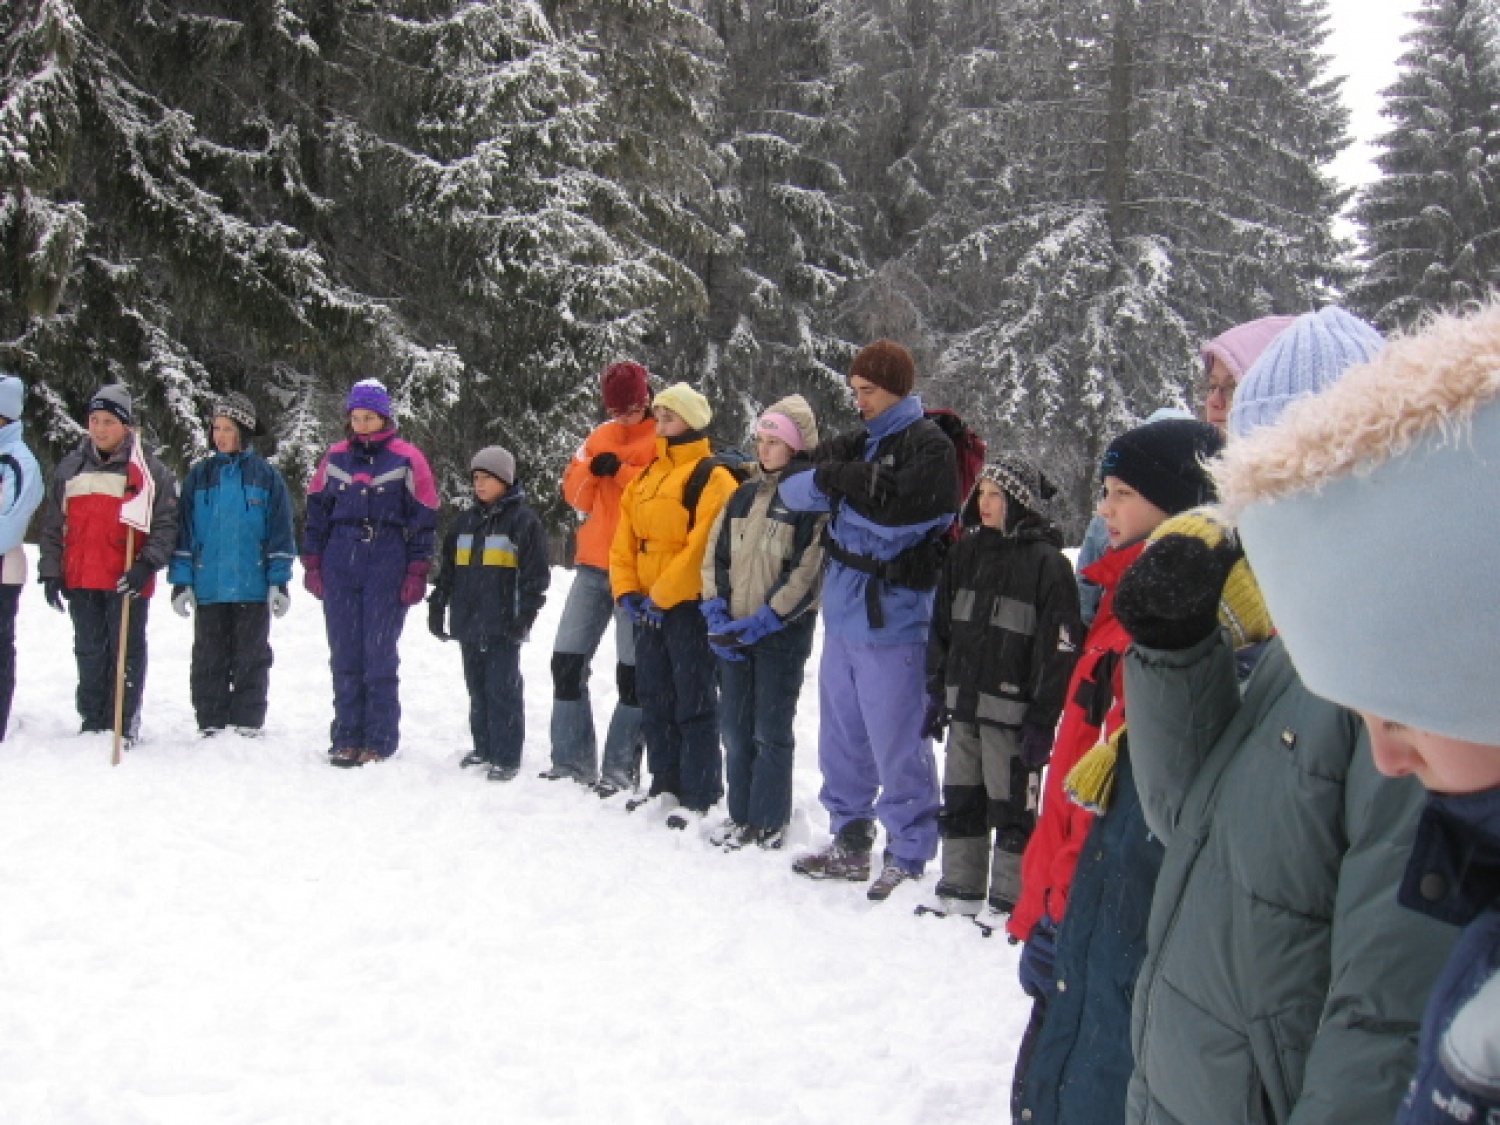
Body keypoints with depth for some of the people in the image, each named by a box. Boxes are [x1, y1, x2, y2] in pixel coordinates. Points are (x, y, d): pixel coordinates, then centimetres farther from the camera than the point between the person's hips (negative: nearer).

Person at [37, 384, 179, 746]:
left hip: (127, 582, -4)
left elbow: (166, 524, -3)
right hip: (80, 580, 4)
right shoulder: (70, 468, 11)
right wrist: (51, 572, 8)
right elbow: (53, 525, 15)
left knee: (127, 652, 1)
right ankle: (92, 722, 21)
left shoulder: (149, 469, -1)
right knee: (89, 653, 11)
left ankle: (124, 726, 7)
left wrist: (146, 565, -15)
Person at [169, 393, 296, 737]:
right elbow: (184, 530, 8)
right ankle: (211, 725, 15)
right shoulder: (200, 475, 7)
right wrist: (181, 581, 1)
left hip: (253, 588, -2)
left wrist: (279, 581, -3)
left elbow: (280, 531, 2)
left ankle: (248, 726, 12)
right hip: (208, 588, 2)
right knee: (209, 660, 7)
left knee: (251, 659, 5)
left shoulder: (266, 475, 2)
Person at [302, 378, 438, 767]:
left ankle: (379, 740, 4)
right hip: (340, 564, 3)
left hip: (387, 566, -3)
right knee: (344, 654, 4)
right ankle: (346, 737, 10)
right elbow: (317, 510, 15)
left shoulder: (407, 459, 1)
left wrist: (417, 573, -4)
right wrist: (312, 563, 8)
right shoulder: (335, 458, 11)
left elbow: (423, 518, 0)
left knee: (380, 655, -3)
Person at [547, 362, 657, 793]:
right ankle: (571, 760, 16)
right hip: (593, 564, 6)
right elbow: (576, 495, 14)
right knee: (567, 661, 7)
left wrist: (621, 470, -18)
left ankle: (620, 770, 5)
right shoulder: (601, 436, 14)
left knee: (632, 674, -2)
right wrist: (592, 469, -6)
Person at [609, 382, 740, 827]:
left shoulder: (713, 478, -11)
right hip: (648, 607, 8)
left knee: (694, 704, -2)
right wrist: (627, 590, 0)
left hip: (690, 606, -8)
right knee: (654, 700, 14)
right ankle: (667, 785, 25)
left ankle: (698, 797, 3)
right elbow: (624, 540, 14)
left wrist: (661, 595, -17)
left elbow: (702, 547, -19)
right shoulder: (645, 477, 15)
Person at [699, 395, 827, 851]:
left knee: (771, 730, 1)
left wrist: (763, 621, -17)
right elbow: (714, 554, 11)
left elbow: (808, 574, -13)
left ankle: (769, 823, 10)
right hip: (733, 630, 6)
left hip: (782, 632, -6)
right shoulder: (744, 494, 12)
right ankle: (741, 815, 21)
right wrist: (716, 611, -2)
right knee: (735, 726, 10)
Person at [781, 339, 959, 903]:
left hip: (893, 619, -8)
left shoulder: (929, 445, -8)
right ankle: (849, 844, 27)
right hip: (843, 614, 8)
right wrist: (828, 479, -10)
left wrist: (842, 478, -10)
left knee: (898, 746, -2)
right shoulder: (859, 442, 15)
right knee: (841, 740, 15)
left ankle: (908, 857, 8)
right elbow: (793, 490, 11)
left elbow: (898, 510, -22)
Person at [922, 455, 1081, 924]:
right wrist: (937, 691, 11)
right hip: (964, 705, 6)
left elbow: (1060, 650, -12)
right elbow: (941, 628, 16)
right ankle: (960, 890, 25)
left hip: (1012, 711, -6)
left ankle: (1010, 900, 11)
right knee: (960, 801, 13)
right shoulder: (965, 553, 10)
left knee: (1012, 807, 0)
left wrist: (1042, 721, -14)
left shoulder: (1047, 563, -9)